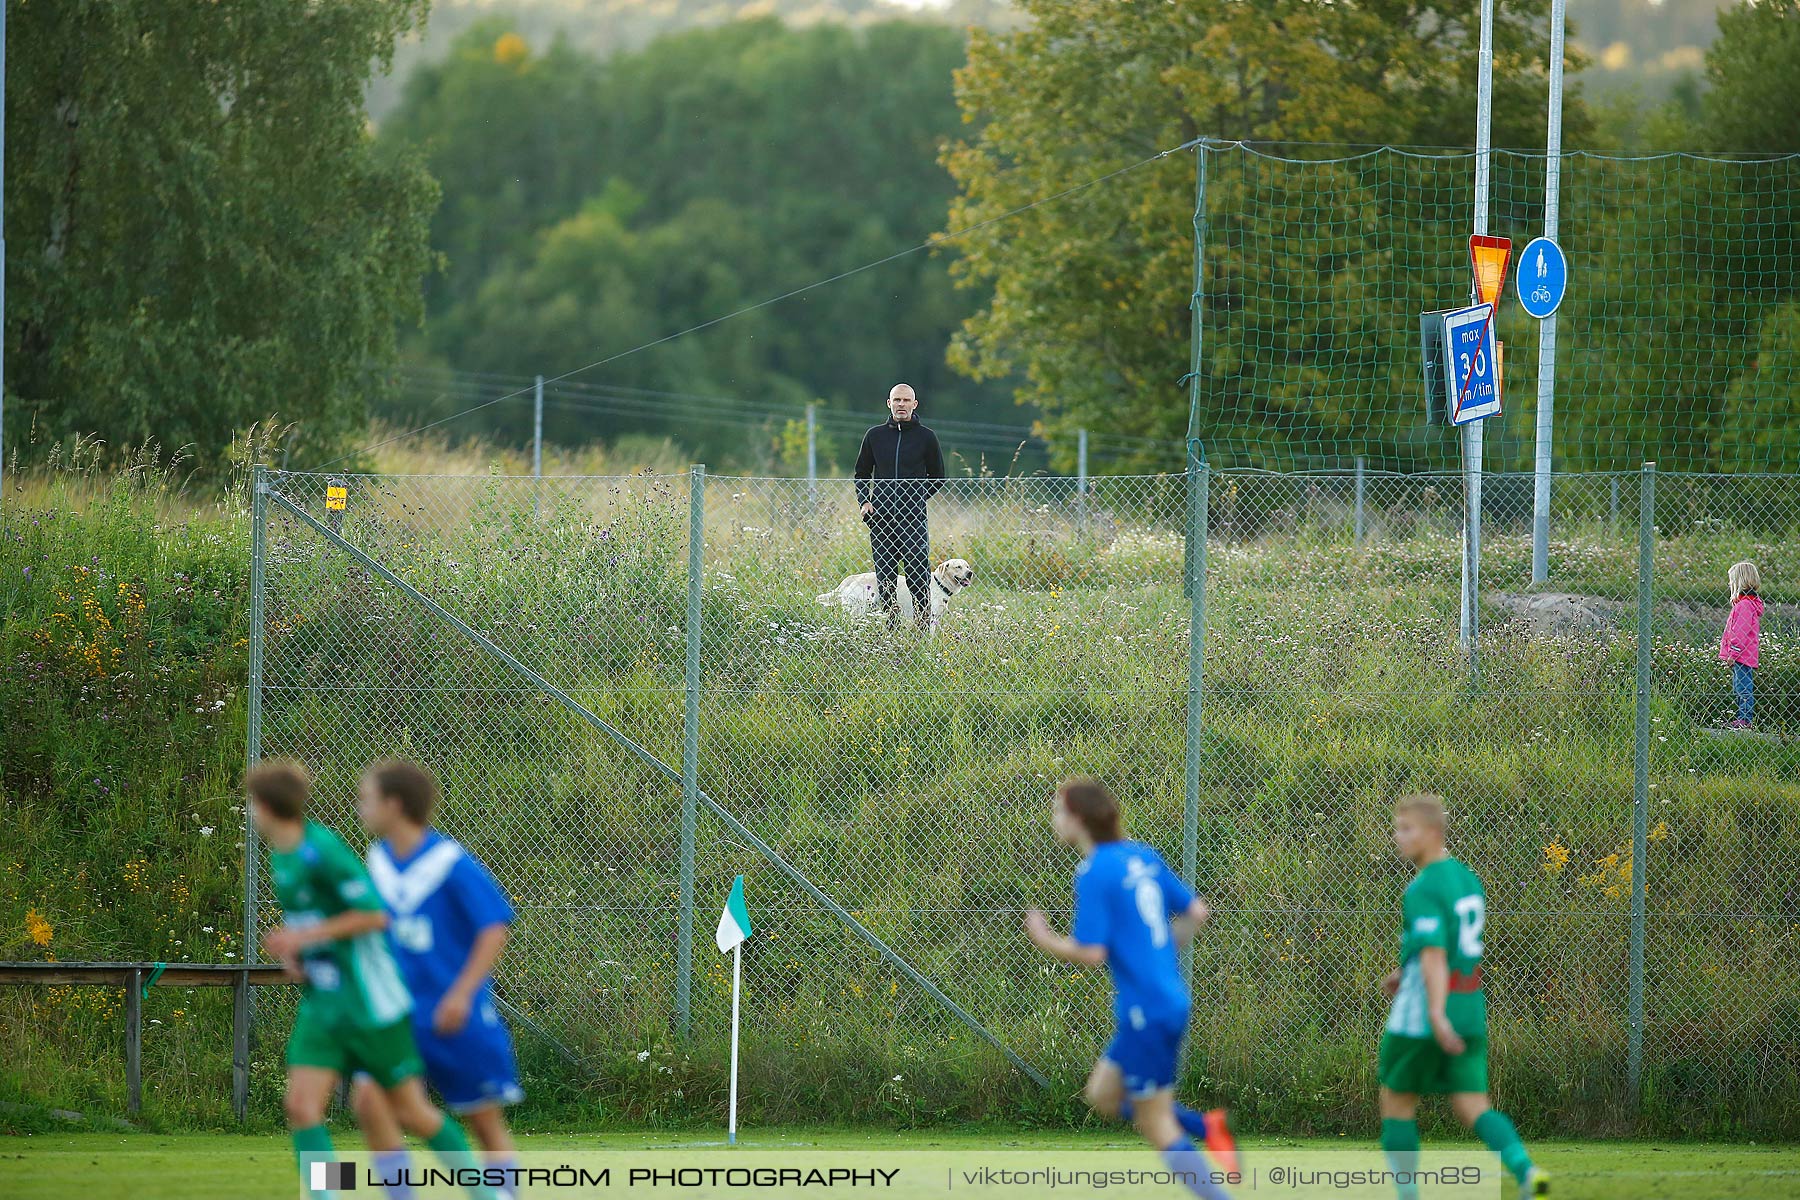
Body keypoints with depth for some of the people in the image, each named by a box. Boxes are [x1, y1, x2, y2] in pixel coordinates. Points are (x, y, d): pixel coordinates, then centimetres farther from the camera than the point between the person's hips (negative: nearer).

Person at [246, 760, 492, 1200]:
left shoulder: (322, 850, -19)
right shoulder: (281, 855, 8)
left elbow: (374, 914, -22)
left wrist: (303, 937, -21)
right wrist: (290, 948, 5)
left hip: (370, 1000, -8)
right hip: (322, 1002, 8)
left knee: (409, 1111, 2)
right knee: (302, 1103, -9)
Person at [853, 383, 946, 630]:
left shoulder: (926, 437, 5)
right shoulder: (875, 435, 10)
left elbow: (938, 479, 13)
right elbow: (862, 474, 18)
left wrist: (916, 498, 3)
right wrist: (864, 501, 2)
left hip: (913, 517, -3)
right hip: (880, 517, 3)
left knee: (917, 573, -9)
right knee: (884, 574, 3)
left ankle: (923, 625, -8)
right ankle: (890, 625, 9)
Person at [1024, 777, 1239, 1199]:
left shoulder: (1094, 874, -16)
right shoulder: (1143, 857, 9)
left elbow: (1090, 953, -20)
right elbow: (1196, 911, 14)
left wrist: (1044, 940, -3)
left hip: (1146, 1012, -9)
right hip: (1170, 998, 9)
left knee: (1158, 1129, 0)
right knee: (1102, 1094, 19)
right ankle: (1206, 1125, 4)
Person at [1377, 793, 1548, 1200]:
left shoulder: (1423, 889, -15)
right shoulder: (1467, 878, 12)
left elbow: (1433, 953, -26)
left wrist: (1436, 1014, -34)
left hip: (1423, 1013, -7)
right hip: (1470, 1007, 7)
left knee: (1396, 1101, 10)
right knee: (1472, 1106, 3)